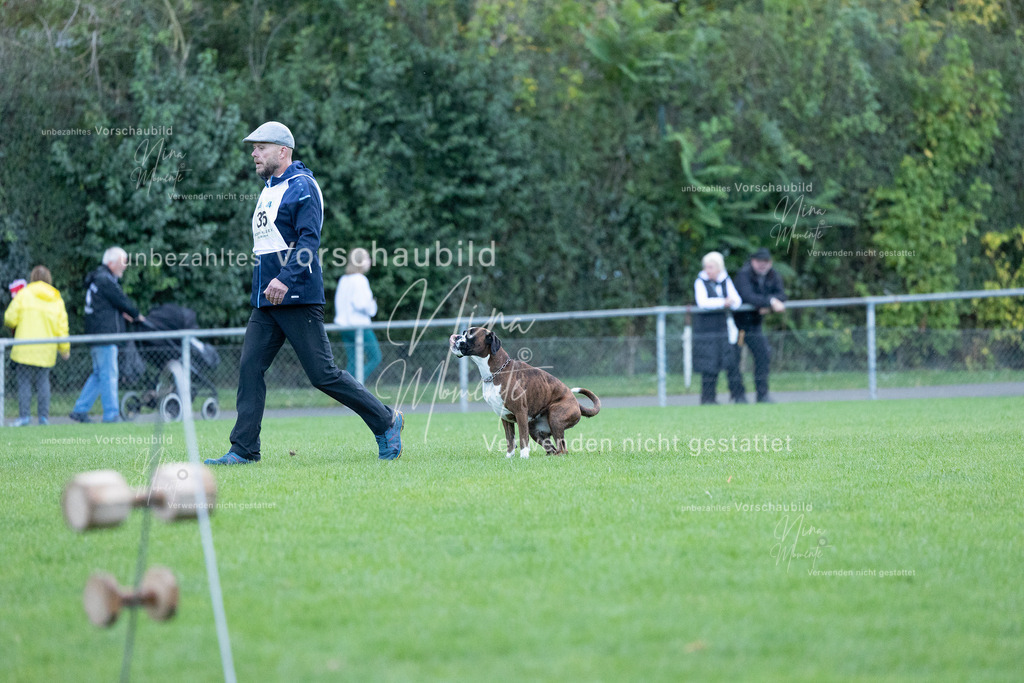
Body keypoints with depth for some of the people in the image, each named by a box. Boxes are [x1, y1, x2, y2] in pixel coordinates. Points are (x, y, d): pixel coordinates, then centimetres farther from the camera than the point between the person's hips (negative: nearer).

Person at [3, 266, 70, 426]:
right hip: (46, 351, 3)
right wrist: (65, 349, 15)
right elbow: (62, 327, 6)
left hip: (25, 348, -3)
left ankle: (24, 415, -5)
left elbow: (10, 319, -6)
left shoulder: (24, 294, -3)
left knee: (24, 382, 0)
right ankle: (43, 416, 7)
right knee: (43, 382, 11)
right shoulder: (57, 300, 7)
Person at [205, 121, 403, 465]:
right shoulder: (267, 191, 20)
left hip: (297, 298, -9)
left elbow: (309, 241, -19)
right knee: (250, 368, -1)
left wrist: (285, 279, -31)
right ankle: (244, 450, 0)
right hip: (265, 302, 9)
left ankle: (386, 422, 6)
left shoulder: (302, 187, -9)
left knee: (323, 374, -8)